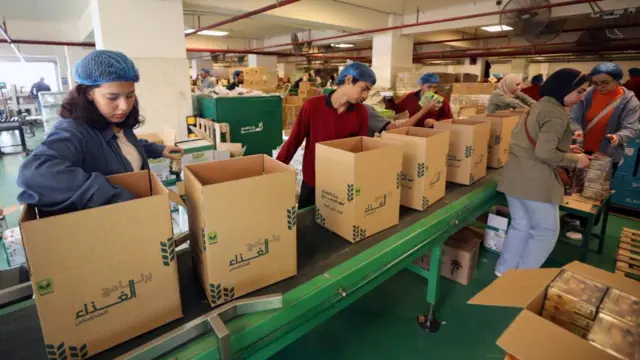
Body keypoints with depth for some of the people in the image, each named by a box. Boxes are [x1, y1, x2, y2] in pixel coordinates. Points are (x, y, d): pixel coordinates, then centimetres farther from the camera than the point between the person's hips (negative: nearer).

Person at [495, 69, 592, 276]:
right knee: (546, 230, 7)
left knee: (520, 226, 17)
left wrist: (565, 148, 21)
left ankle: (504, 271, 26)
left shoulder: (540, 105, 14)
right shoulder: (557, 114, -15)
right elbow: (544, 153, -24)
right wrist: (575, 160, -9)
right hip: (535, 180, -9)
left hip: (515, 175, 9)